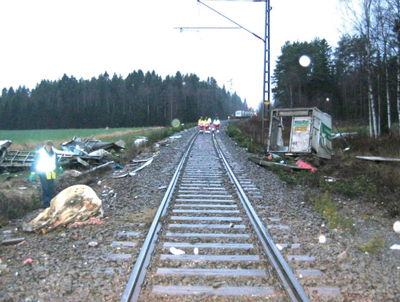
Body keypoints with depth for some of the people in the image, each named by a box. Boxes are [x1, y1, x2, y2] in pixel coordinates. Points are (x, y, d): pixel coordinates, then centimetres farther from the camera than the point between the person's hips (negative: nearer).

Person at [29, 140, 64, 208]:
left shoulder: (53, 153, 5)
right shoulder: (40, 153, -13)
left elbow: (56, 160, 24)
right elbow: (34, 163, -10)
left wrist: (59, 167, 36)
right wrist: (33, 173, -14)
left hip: (50, 173, 6)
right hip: (43, 173, -6)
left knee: (51, 189, 8)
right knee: (45, 189, -8)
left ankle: (49, 203, 19)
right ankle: (45, 204, 0)